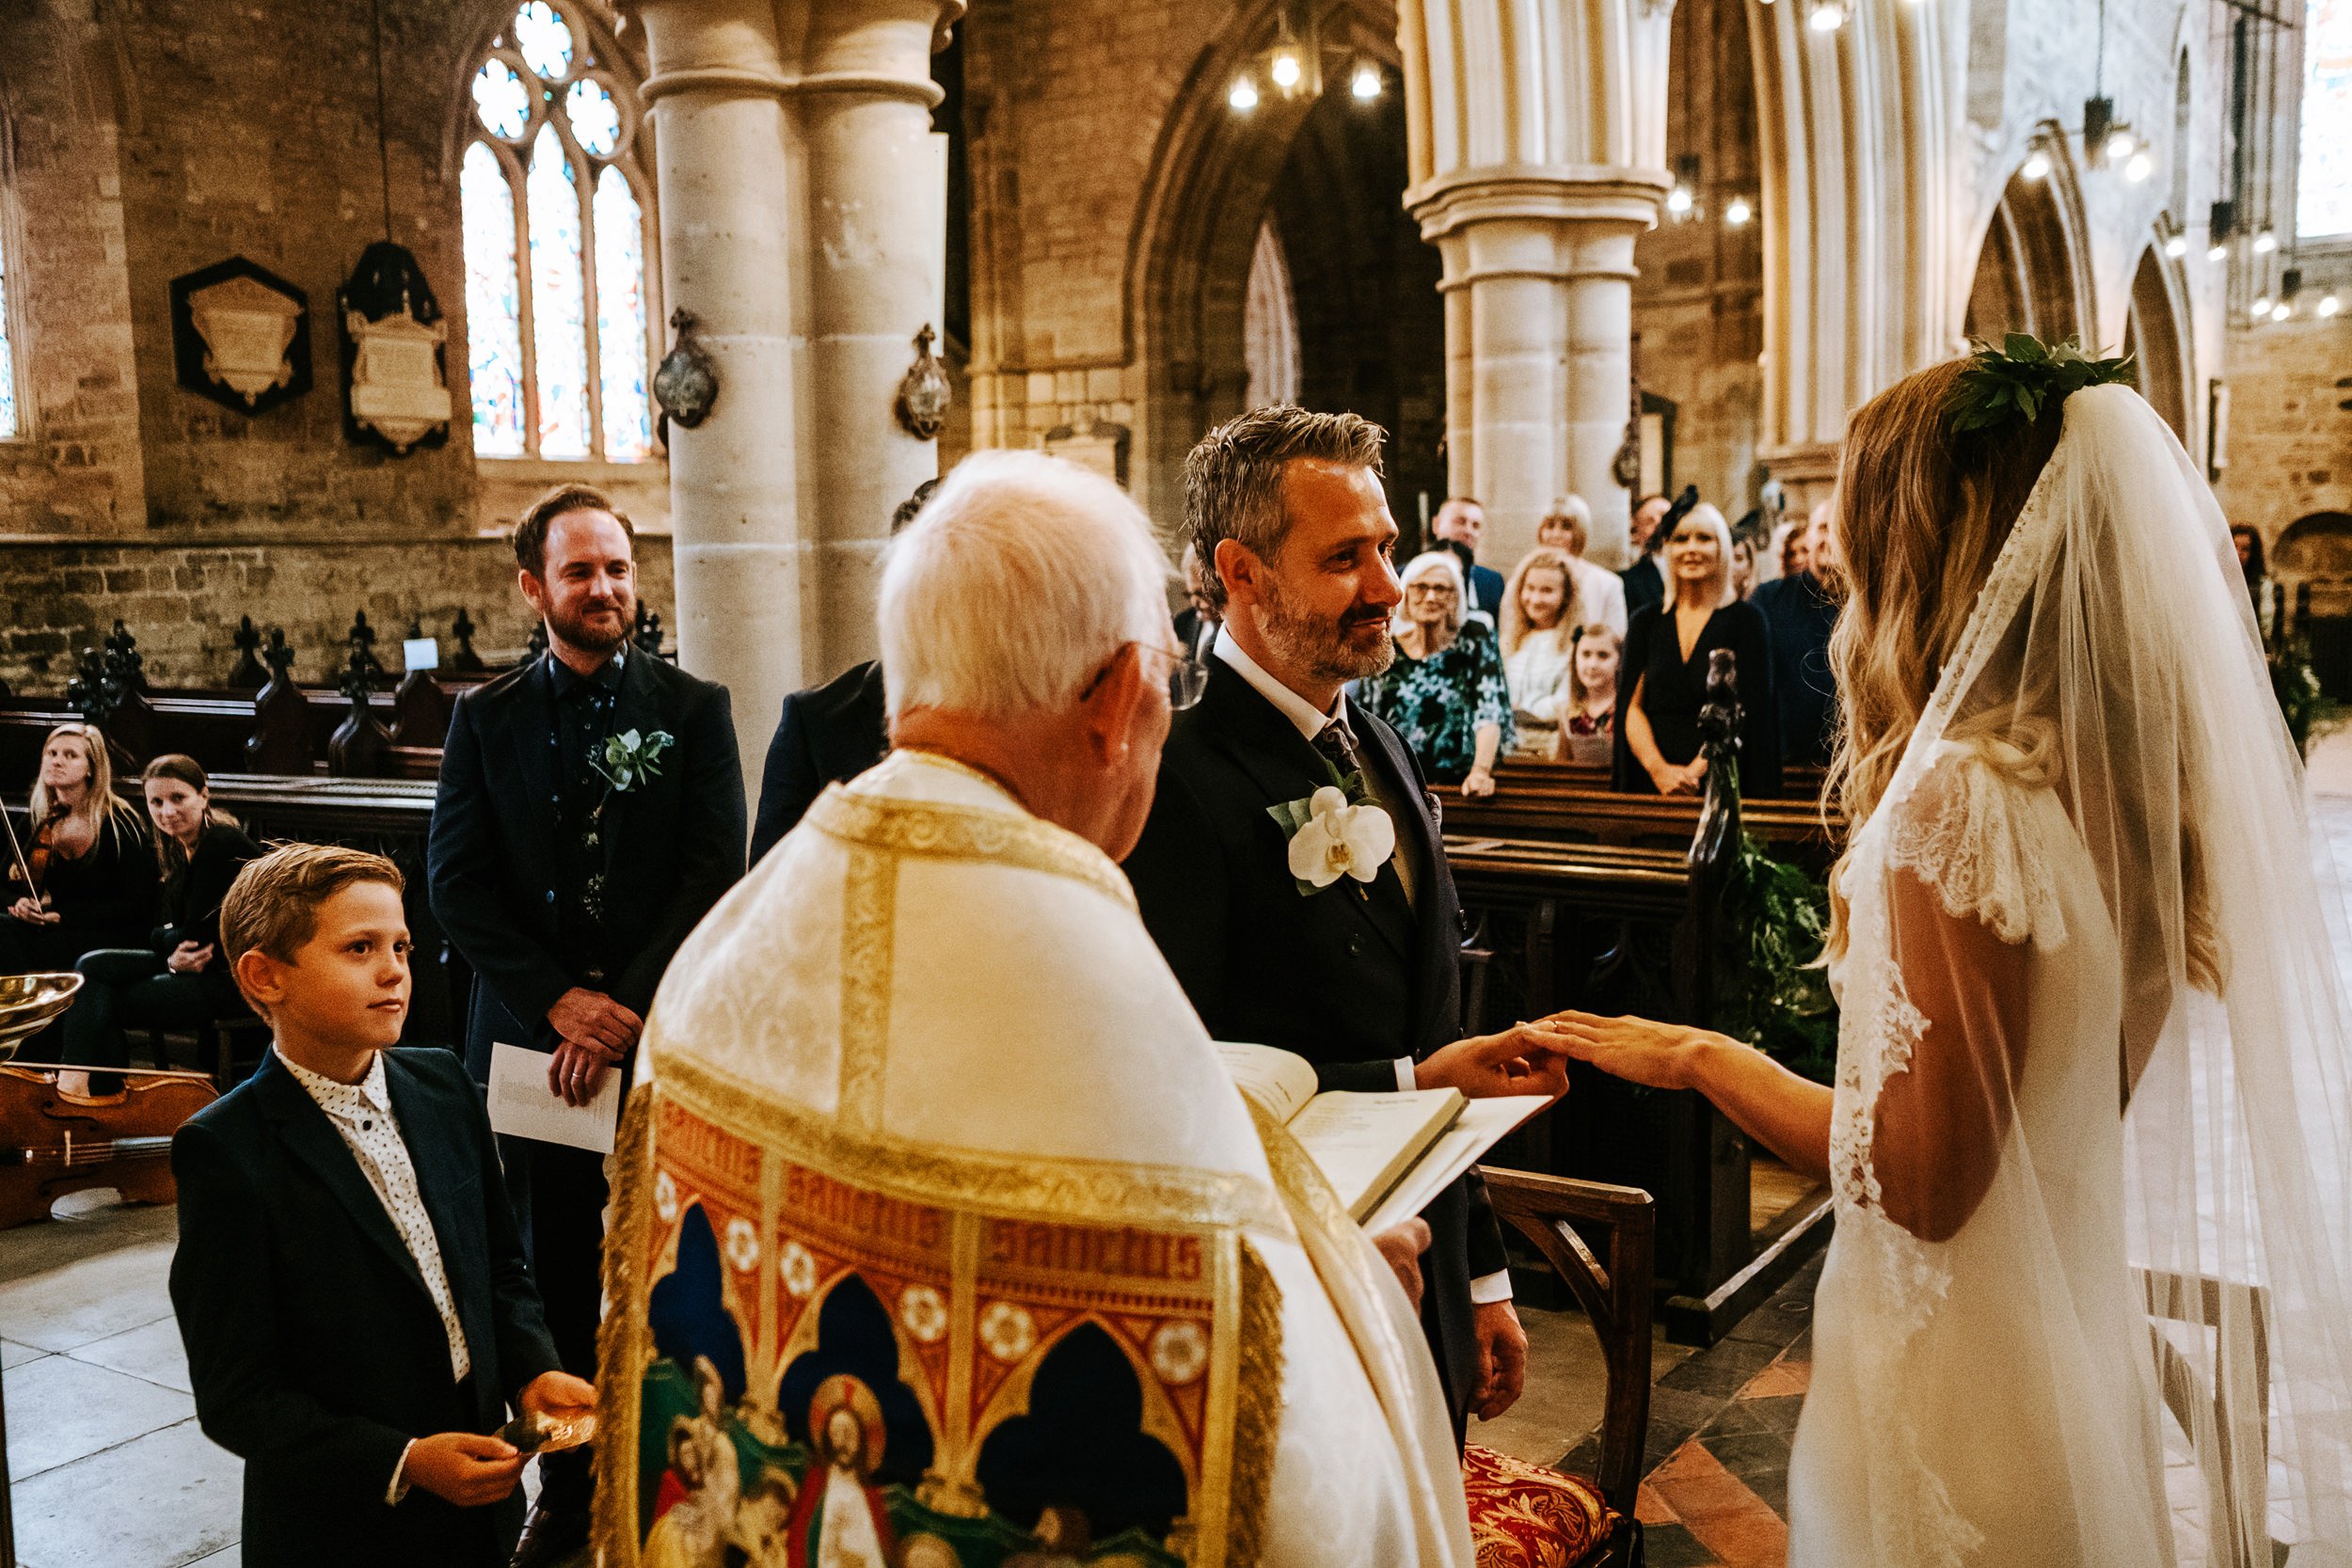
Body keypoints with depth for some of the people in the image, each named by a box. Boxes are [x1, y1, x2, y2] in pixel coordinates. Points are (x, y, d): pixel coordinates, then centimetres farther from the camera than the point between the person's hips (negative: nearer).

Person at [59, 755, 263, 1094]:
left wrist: (161, 938, 2)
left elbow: (198, 936, -17)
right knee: (93, 965, -8)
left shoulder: (223, 846, -18)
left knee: (97, 1001, -13)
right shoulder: (181, 848, 11)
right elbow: (179, 931, 9)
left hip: (234, 979, -9)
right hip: (191, 965, 9)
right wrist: (174, 957, -12)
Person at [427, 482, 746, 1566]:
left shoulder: (693, 710, 2)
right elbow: (456, 883, 2)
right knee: (556, 1274, 9)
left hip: (664, 1042, -1)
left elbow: (716, 874, -5)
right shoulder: (487, 718, 7)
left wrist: (625, 1009, -13)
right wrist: (558, 1000, -11)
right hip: (534, 1040, 2)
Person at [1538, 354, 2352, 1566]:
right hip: (2078, 1330, 8)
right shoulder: (2122, 771, 0)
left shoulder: (1966, 793, -25)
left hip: (1957, 1377, -8)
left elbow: (1922, 1181, -23)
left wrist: (1703, 1057, -12)